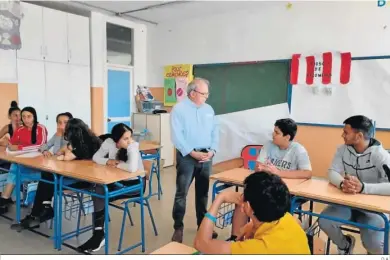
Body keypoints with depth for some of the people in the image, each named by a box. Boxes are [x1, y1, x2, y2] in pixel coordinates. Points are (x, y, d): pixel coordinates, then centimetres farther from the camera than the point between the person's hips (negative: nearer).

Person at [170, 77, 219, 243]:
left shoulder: (209, 109, 11)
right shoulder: (179, 109, -8)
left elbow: (215, 132, 10)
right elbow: (176, 136, -14)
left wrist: (212, 151, -6)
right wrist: (193, 153, -18)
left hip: (206, 156, 5)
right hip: (187, 156, -5)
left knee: (203, 192, 14)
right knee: (181, 193, -2)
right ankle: (178, 227, 11)